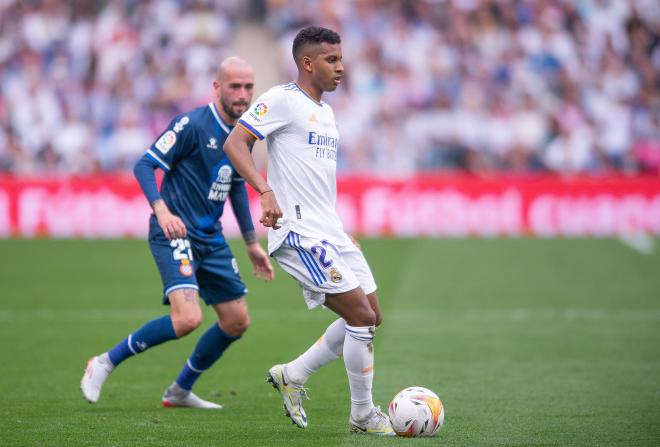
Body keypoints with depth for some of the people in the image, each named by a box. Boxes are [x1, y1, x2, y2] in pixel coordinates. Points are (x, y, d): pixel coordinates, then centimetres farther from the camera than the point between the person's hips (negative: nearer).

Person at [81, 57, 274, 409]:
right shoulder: (192, 125, -14)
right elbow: (145, 165, -14)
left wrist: (252, 243, 24)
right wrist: (162, 210, -30)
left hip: (211, 239, 8)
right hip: (175, 233, -8)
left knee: (237, 322, 8)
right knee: (188, 318, -24)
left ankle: (180, 391, 25)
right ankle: (105, 363, -6)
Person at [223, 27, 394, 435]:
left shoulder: (325, 111, 19)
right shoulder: (283, 99, -8)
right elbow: (234, 143, -17)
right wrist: (266, 192, -30)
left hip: (330, 233, 9)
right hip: (300, 233, -9)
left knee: (370, 317, 9)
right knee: (362, 315, -12)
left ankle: (292, 375, 21)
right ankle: (363, 415, 0)